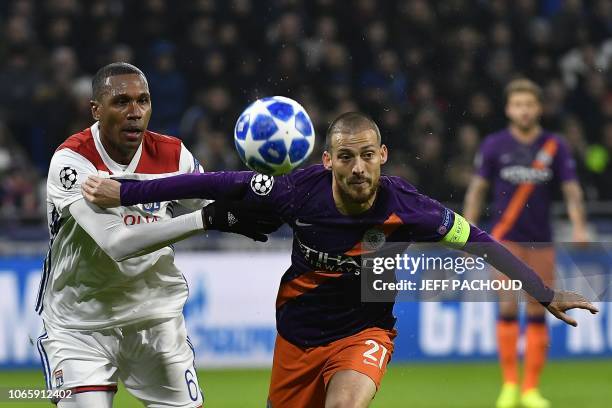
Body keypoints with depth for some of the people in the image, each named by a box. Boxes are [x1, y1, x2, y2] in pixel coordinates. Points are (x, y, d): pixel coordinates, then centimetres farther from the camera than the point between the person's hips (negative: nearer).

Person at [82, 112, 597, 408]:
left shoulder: (404, 208, -23)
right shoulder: (302, 191, -23)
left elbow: (478, 241, -11)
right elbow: (218, 184, -16)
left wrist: (546, 295, -11)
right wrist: (124, 193, -14)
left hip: (364, 330, -2)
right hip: (299, 332, 2)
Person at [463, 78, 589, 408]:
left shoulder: (555, 147, 1)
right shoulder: (494, 145, -1)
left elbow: (572, 190, 0)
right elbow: (477, 189, 6)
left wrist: (579, 227, -16)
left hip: (541, 241, 2)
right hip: (506, 238, -2)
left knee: (537, 313, 2)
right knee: (508, 306, -12)